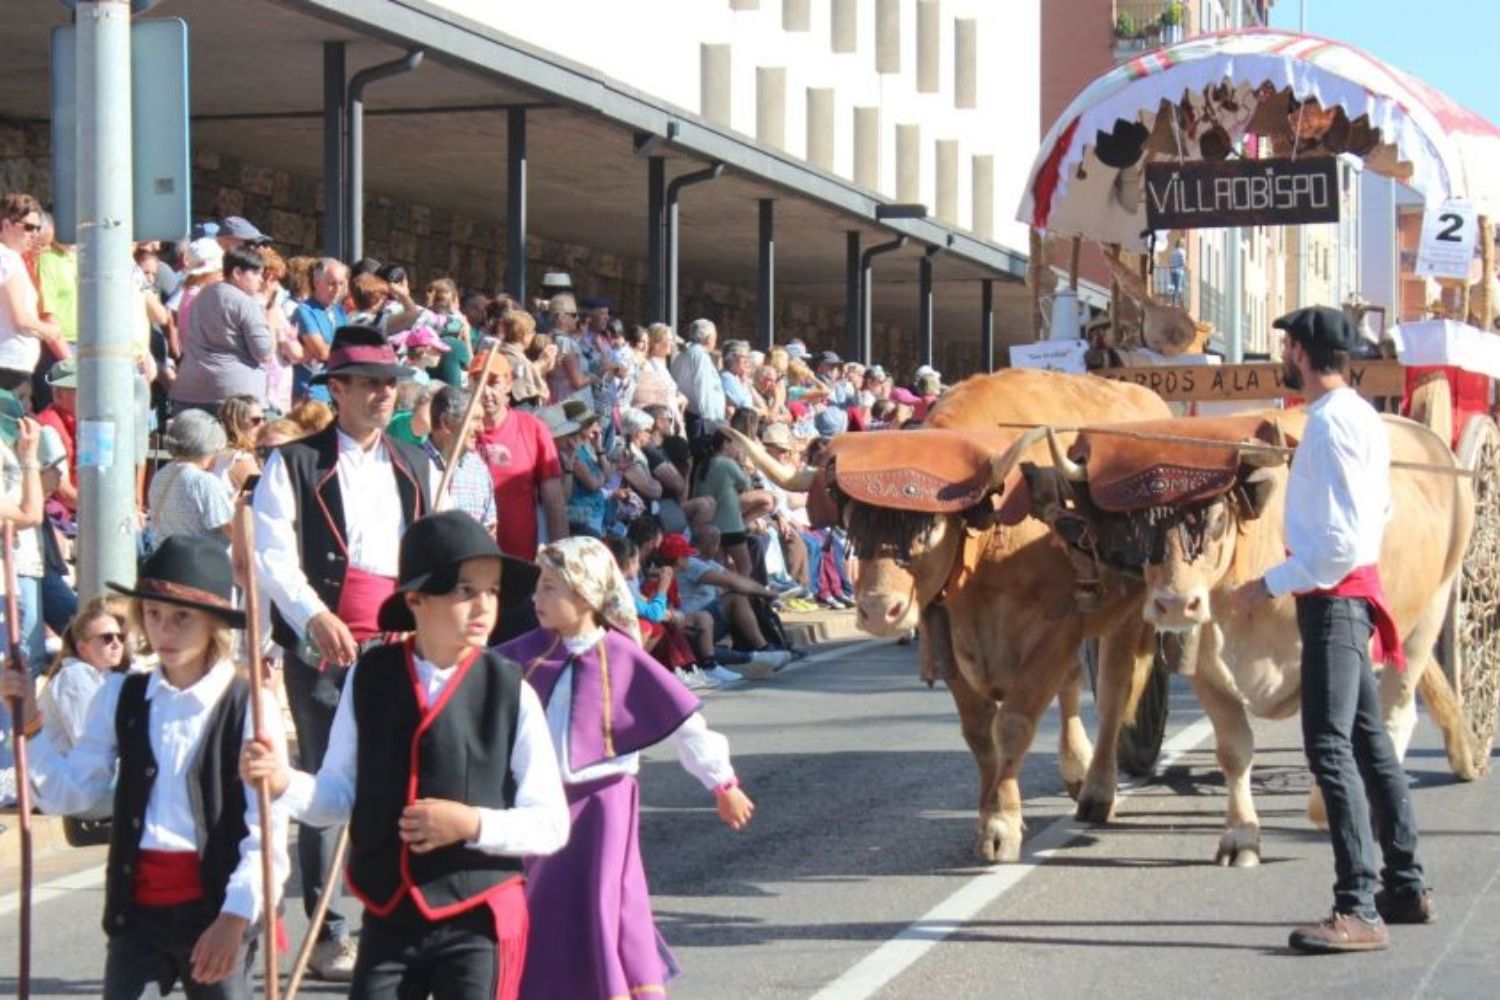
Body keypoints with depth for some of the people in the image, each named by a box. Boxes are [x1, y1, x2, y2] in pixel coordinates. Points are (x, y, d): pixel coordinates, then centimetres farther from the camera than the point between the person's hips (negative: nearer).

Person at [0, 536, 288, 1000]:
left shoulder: (249, 705, -7)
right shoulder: (122, 698, 7)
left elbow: (267, 828, -9)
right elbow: (70, 793, 9)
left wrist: (235, 917, -15)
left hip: (215, 909, -3)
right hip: (138, 906, 4)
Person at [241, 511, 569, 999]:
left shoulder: (510, 693, -7)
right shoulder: (369, 679, 0)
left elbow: (551, 824, -6)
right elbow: (338, 797, 6)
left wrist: (473, 824, -19)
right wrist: (285, 782, -13)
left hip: (478, 921, -2)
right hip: (388, 917, 2)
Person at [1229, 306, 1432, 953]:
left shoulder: (1331, 423, -17)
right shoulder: (1361, 416, 14)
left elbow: (1342, 540, -22)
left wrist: (1271, 585, -19)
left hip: (1332, 595, -11)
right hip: (1348, 592, 11)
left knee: (1329, 746, -14)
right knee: (1368, 741, 16)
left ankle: (1358, 910, -17)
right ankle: (1405, 887, 25)